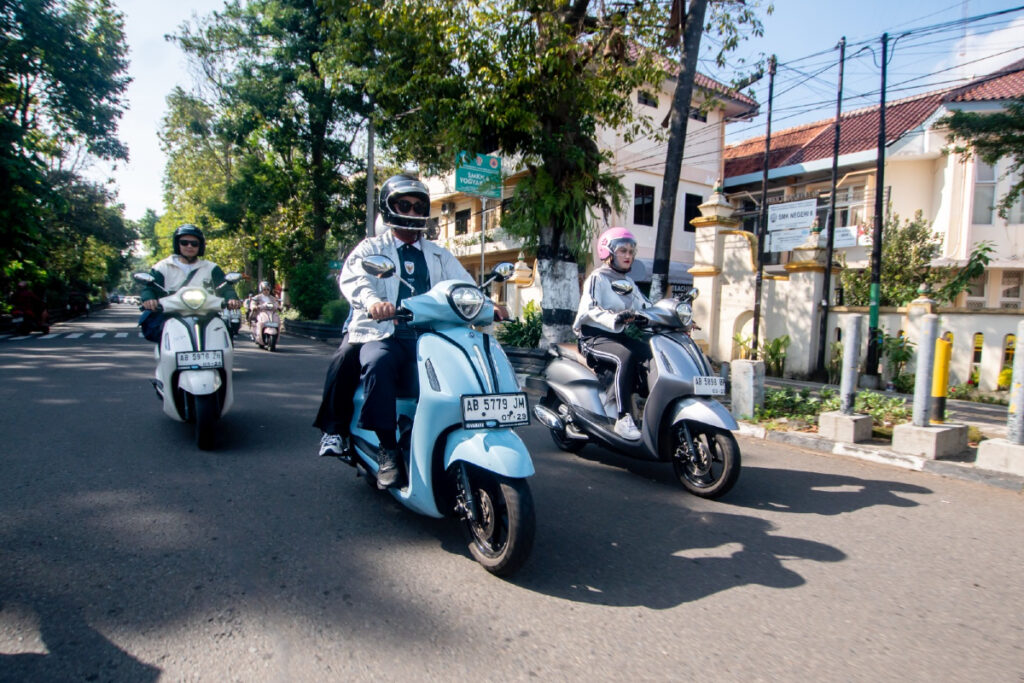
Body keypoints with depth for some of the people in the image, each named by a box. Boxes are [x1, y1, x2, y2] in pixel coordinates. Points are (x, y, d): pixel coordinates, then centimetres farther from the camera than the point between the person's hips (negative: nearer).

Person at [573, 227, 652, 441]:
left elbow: (644, 306, 13)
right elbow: (589, 309, -19)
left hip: (619, 335, 8)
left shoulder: (628, 281, 20)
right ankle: (623, 418, -36)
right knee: (626, 356, -35)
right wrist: (615, 318, -36)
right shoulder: (597, 278, -4)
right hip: (595, 337, -8)